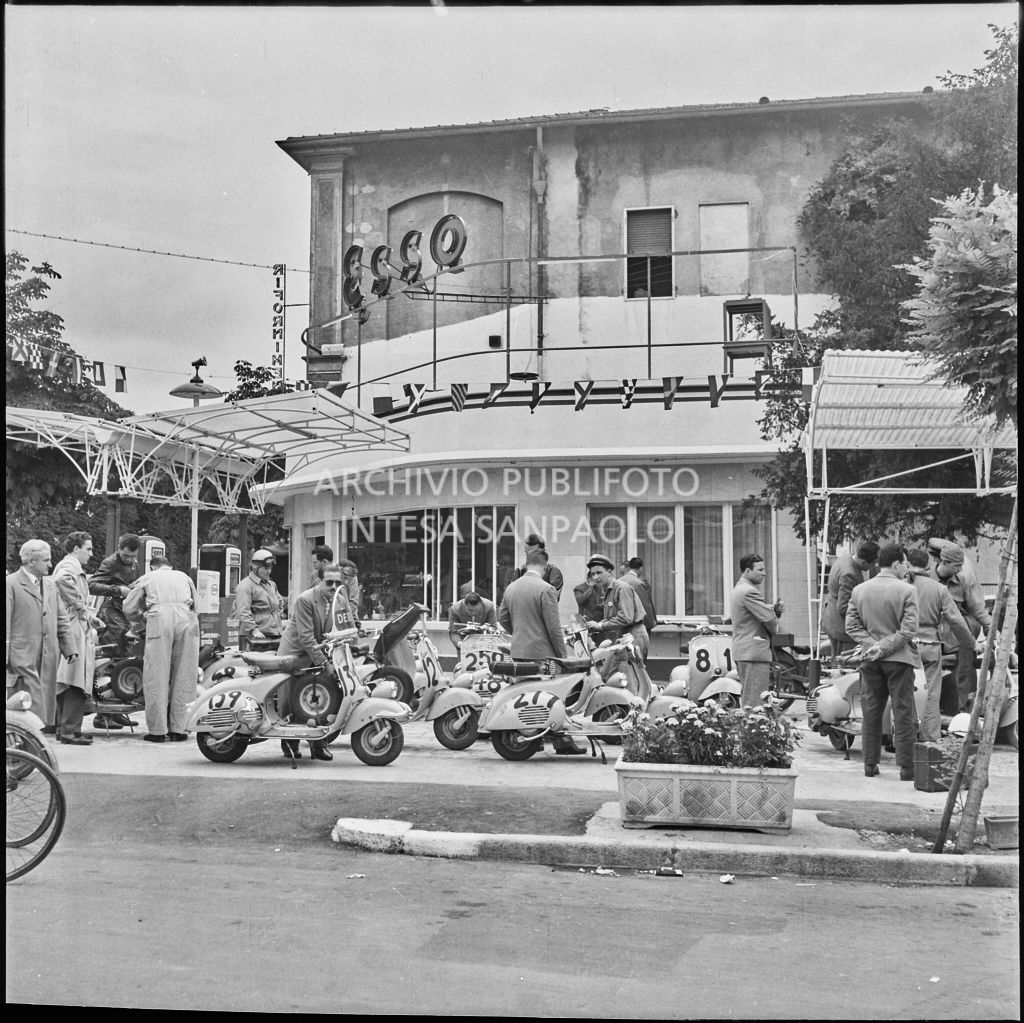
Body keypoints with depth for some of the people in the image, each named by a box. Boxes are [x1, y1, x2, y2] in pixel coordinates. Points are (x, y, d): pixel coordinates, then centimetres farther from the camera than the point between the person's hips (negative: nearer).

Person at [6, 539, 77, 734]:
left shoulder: (50, 584, 17)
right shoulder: (11, 583, -4)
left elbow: (61, 620, 19)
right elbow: (6, 624, -8)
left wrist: (69, 648, 10)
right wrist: (6, 656, -12)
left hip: (49, 658, 7)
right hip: (22, 657, -6)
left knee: (47, 702, 7)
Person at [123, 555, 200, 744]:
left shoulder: (147, 578, 24)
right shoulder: (184, 577, 30)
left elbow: (129, 609, 22)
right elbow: (196, 605, 30)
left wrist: (141, 618, 39)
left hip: (159, 618, -2)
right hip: (186, 620, 2)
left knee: (157, 677, 2)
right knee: (184, 677, 6)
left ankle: (157, 730, 0)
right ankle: (178, 729, 6)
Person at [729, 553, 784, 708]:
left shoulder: (737, 589, 18)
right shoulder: (749, 591, -16)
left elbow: (763, 612, 19)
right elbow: (769, 619, -18)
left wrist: (776, 609, -1)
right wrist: (774, 630, 3)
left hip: (741, 651, 11)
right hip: (754, 651, -11)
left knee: (746, 700, 14)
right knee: (755, 703, -10)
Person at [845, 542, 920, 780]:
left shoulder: (858, 590, 4)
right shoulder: (907, 591, -9)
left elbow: (851, 626, 1)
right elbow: (909, 629, -14)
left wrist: (872, 644, -6)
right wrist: (885, 647, -11)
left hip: (870, 660, 4)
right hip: (899, 658, -4)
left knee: (871, 713, 11)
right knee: (903, 714, 3)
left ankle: (870, 764, 15)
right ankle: (906, 767, 5)